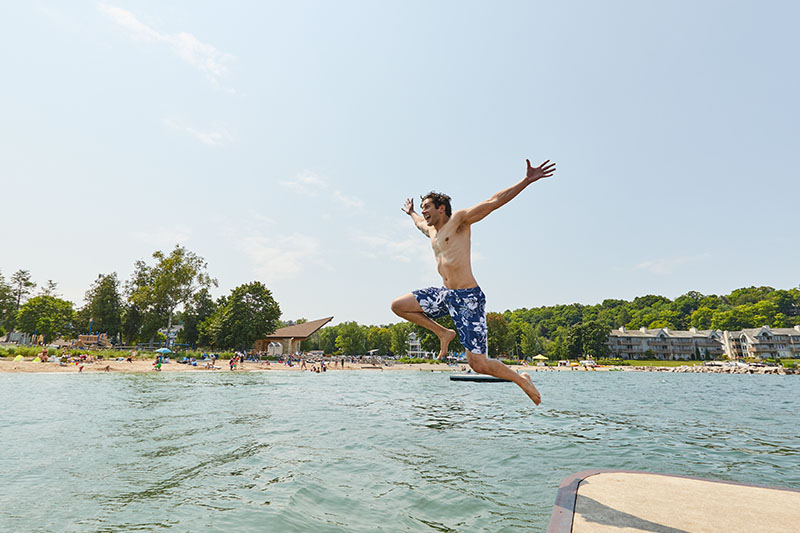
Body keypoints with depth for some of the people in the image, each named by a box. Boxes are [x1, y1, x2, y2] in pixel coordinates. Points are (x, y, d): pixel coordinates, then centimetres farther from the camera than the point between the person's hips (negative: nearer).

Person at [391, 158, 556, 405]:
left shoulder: (459, 220, -4)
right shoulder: (431, 230, 17)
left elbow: (493, 202, -13)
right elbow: (419, 222, 43)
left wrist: (527, 180, -20)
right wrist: (410, 212, 60)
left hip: (469, 298, -8)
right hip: (444, 294, 8)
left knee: (479, 364, -9)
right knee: (398, 306, 6)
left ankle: (521, 379, 20)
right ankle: (444, 333, 16)